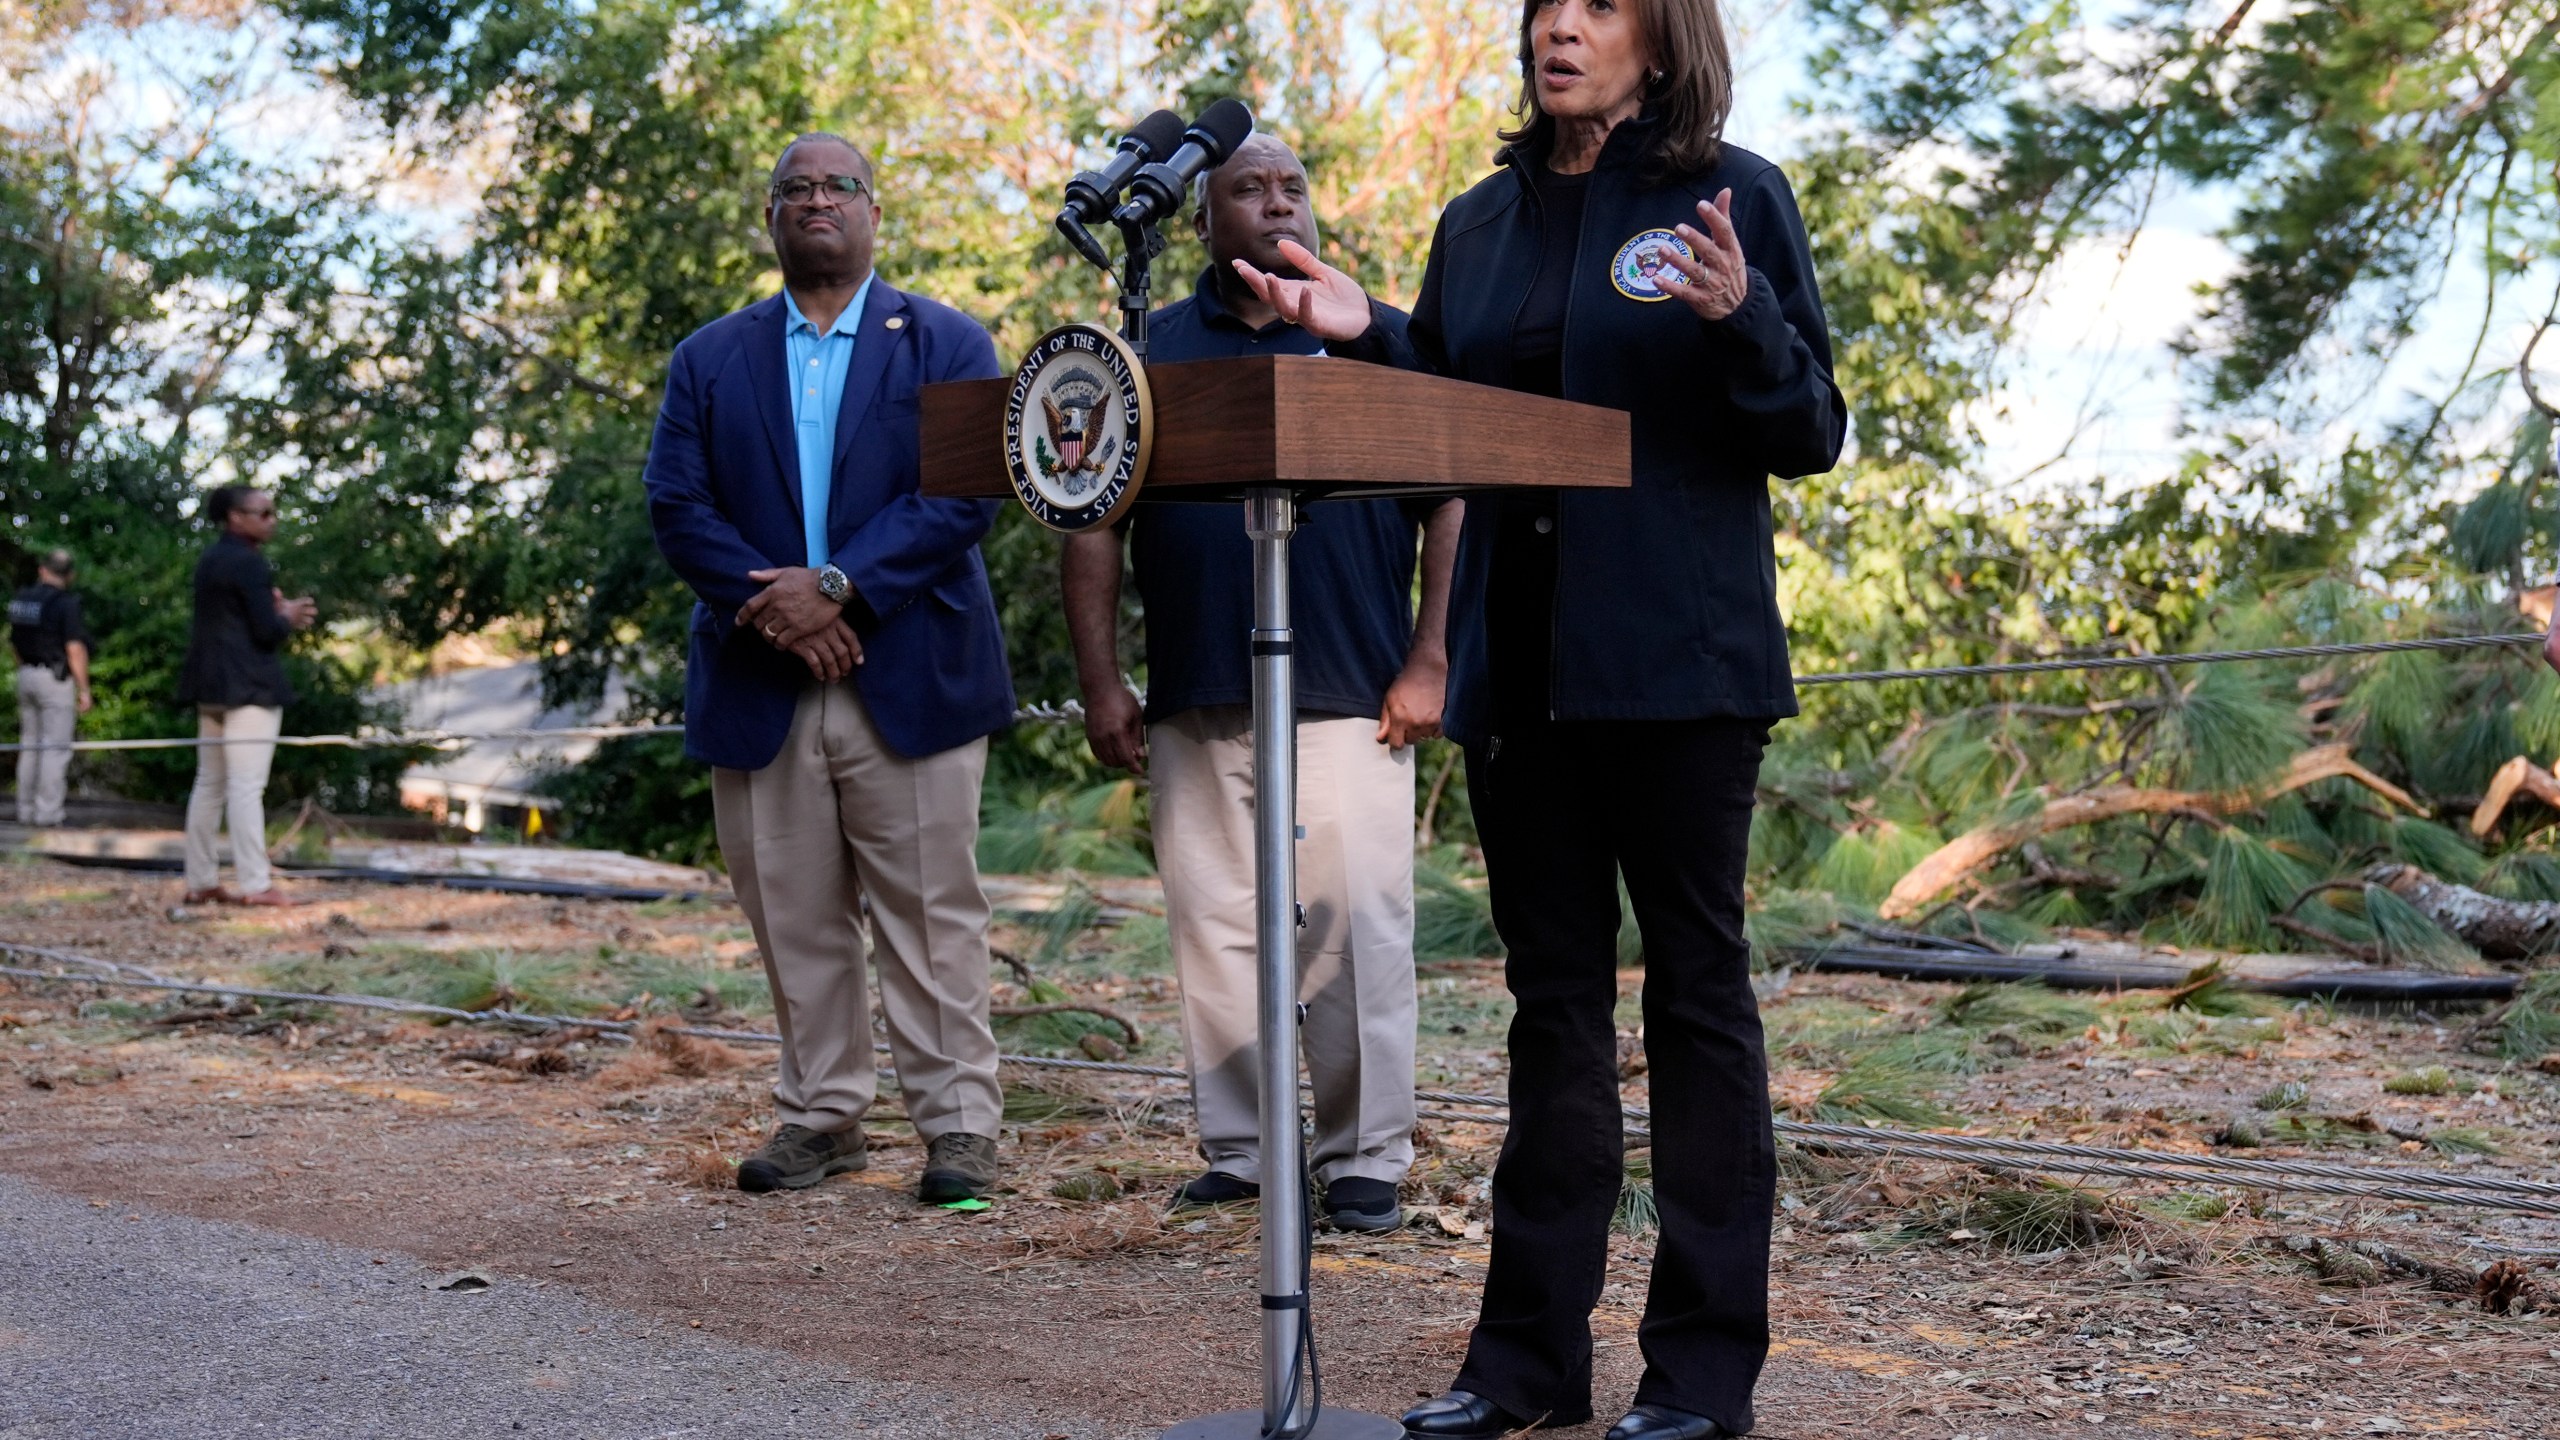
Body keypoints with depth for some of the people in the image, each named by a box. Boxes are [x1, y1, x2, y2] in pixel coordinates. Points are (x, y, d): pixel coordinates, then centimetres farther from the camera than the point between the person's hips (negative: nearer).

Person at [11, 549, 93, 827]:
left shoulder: (20, 600, 8)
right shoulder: (66, 603, -13)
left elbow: (15, 644, 15)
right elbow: (75, 649, -18)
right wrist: (84, 690, -13)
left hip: (27, 676, 7)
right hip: (56, 679, -7)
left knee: (30, 746, 13)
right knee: (56, 748, -4)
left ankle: (26, 810, 15)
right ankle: (48, 812, -7)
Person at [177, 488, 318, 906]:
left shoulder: (210, 560, 16)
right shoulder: (249, 563, -13)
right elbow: (267, 631, -17)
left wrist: (279, 614, 13)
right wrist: (286, 618, 3)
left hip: (210, 684, 9)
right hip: (249, 685, -9)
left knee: (209, 785, 11)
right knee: (246, 786, -10)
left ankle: (201, 880, 14)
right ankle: (255, 884, -11)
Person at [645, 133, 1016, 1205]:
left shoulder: (947, 345, 7)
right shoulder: (709, 360, 14)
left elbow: (965, 496, -6)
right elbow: (676, 506, 4)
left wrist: (837, 586, -16)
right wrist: (769, 602, -12)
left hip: (910, 677, -2)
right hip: (759, 691, 3)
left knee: (930, 915, -1)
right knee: (794, 918, 7)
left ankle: (958, 1122, 5)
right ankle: (821, 1115, 17)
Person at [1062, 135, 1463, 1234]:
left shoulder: (1382, 341, 9)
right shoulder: (1147, 353, 12)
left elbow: (1453, 507, 5)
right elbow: (1094, 526, 11)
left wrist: (1427, 666, -4)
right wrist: (1100, 684, 3)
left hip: (1349, 697, -2)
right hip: (1192, 707, 2)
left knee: (1355, 928, -5)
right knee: (1213, 935, 4)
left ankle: (1365, 1159, 5)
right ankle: (1237, 1153, 14)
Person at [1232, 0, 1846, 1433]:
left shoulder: (1733, 196, -2)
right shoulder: (1480, 223, 13)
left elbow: (1813, 436, -4)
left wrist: (1741, 318, -21)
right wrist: (1366, 339, 0)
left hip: (1679, 661, -5)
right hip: (1520, 660, 5)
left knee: (1697, 991, 2)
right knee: (1553, 996, 11)